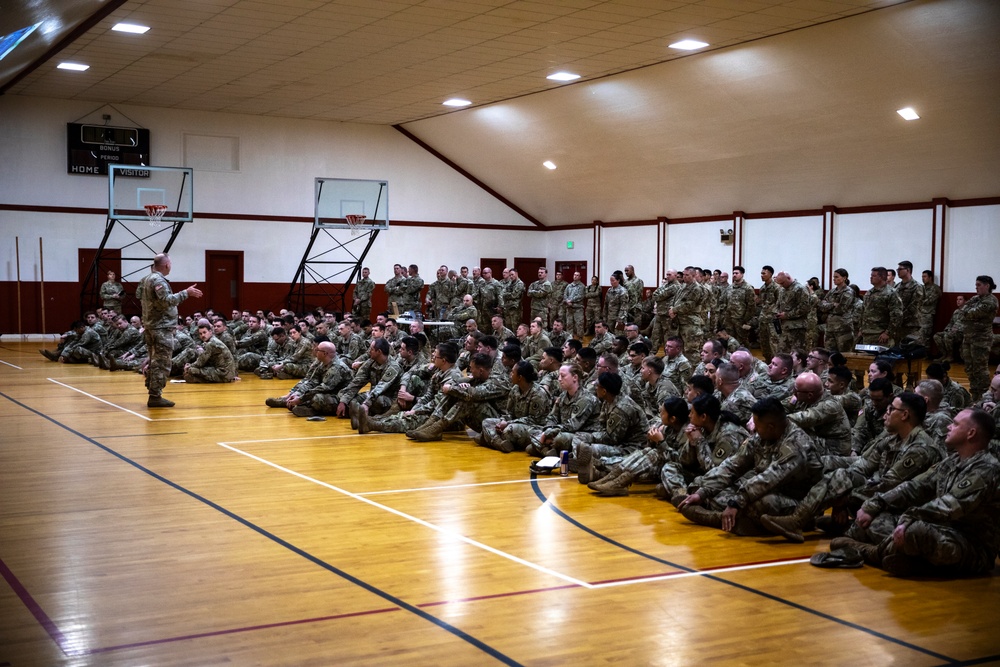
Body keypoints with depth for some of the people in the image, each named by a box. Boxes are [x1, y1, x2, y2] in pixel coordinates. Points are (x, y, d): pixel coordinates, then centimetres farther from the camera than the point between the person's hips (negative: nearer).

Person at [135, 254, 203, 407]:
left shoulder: (145, 279, 13)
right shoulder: (158, 280, -16)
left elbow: (139, 295, 21)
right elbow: (167, 299, -26)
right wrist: (186, 293, -24)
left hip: (149, 325, 10)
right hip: (162, 327, -10)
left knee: (154, 362, 15)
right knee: (162, 363, -8)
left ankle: (153, 393, 19)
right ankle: (155, 396, -9)